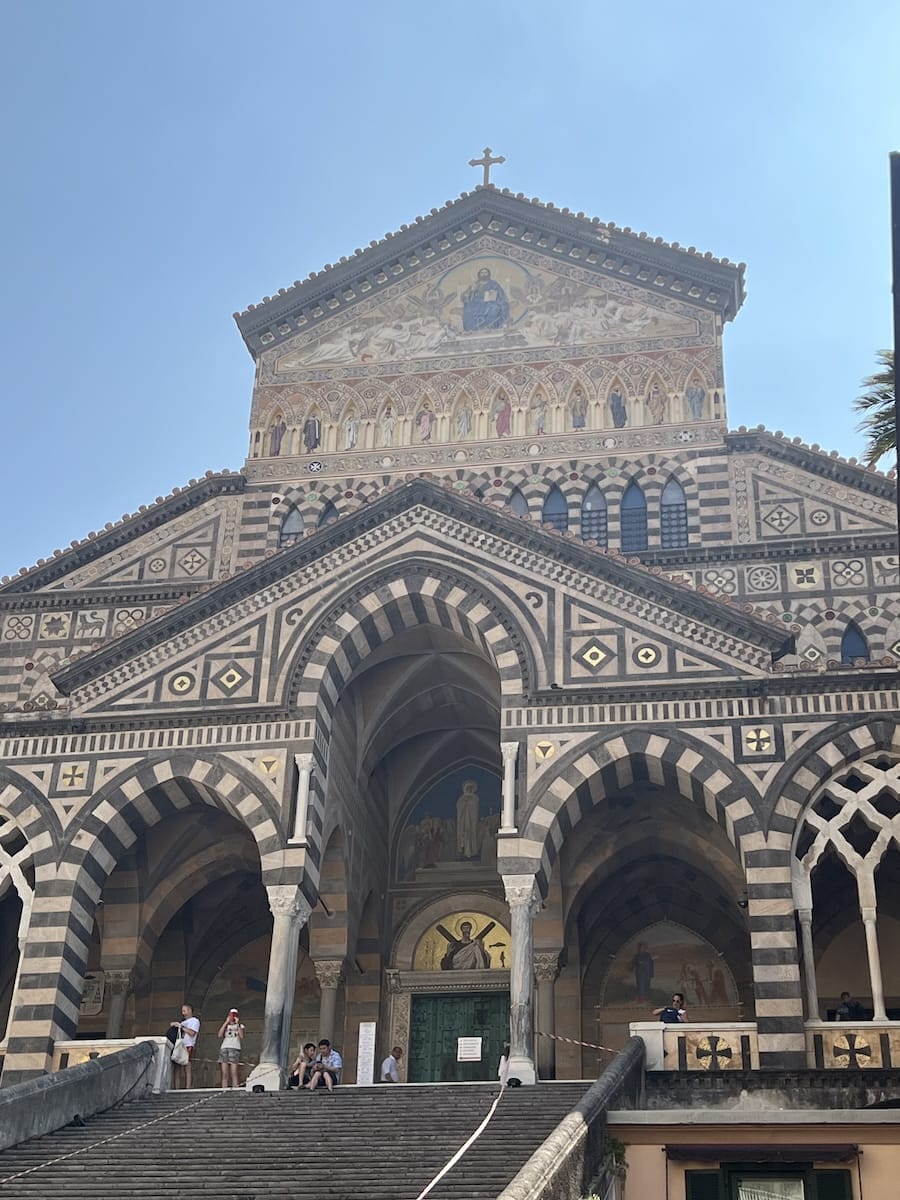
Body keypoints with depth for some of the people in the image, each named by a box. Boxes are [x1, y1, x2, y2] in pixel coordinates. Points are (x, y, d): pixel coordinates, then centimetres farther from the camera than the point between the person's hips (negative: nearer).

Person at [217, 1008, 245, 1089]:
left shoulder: (240, 1026, 17)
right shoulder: (225, 1026, 22)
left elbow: (241, 1036, -3)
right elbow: (219, 1035, 3)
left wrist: (237, 1024, -2)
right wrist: (226, 1023, 1)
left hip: (235, 1049, -2)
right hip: (224, 1048, 2)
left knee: (234, 1073, -14)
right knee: (225, 1074, -6)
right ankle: (224, 1092, -10)